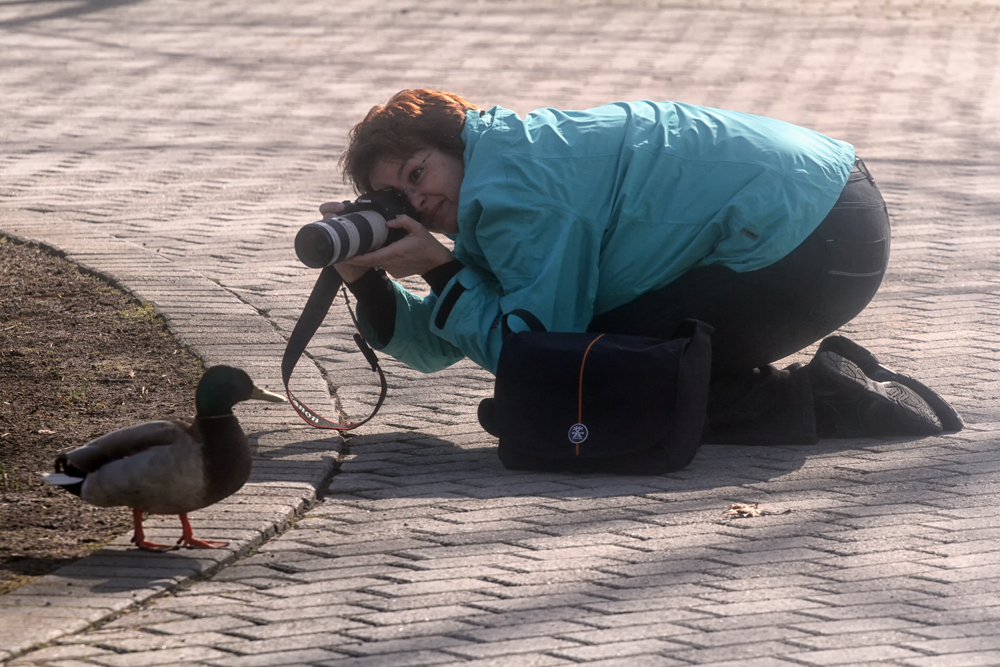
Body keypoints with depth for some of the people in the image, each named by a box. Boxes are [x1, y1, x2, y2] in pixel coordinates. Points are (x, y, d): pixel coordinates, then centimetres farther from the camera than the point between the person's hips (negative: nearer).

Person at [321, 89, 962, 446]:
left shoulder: (510, 184, -14)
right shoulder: (509, 159, 15)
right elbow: (437, 345, 17)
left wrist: (440, 269, -8)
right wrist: (367, 276, 2)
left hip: (816, 240, -10)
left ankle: (828, 400, -7)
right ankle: (837, 381, 12)